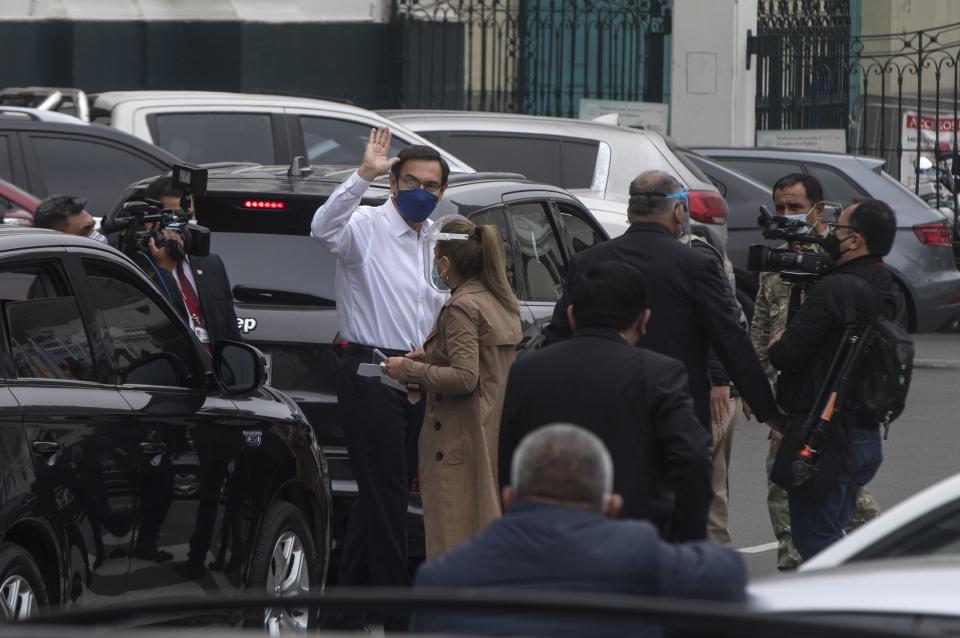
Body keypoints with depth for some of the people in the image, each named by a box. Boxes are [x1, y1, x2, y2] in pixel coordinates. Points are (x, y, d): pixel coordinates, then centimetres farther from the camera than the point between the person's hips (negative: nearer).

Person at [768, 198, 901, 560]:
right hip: (866, 432, 9)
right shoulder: (890, 294, 10)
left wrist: (776, 346, 5)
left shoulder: (835, 289, -19)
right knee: (833, 537, 19)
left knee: (816, 545, -5)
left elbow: (787, 354, -17)